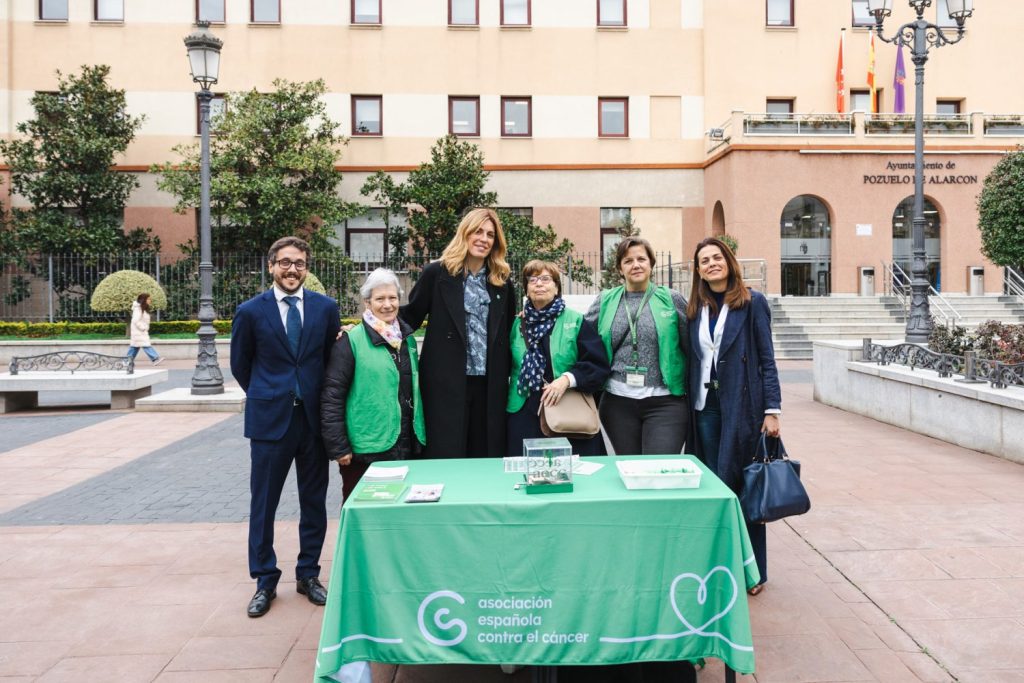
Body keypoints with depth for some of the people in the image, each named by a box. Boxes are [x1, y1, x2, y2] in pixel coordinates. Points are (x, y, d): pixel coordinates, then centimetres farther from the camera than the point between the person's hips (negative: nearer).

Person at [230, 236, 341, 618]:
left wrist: (314, 396, 7)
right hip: (270, 419, -1)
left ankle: (308, 575, 26)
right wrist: (266, 397, 11)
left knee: (314, 501, 10)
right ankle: (265, 581, 22)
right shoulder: (251, 311, -2)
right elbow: (240, 364, 9)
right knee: (263, 503, 6)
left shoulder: (326, 308, 1)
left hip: (315, 418, 2)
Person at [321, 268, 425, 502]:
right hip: (365, 449, -5)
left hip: (406, 446, 5)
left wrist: (419, 436, 16)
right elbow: (332, 396, -9)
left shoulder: (407, 338, 10)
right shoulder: (351, 341, -8)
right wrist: (338, 447, -11)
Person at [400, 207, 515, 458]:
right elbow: (411, 315, 3)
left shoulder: (502, 281, 11)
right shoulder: (437, 273, 0)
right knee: (446, 456, 1)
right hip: (446, 383, -3)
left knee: (486, 455, 8)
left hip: (489, 384, 4)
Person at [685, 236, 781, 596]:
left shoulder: (752, 302, -1)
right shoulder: (695, 309, 11)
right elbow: (691, 359, 11)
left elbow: (766, 359, -4)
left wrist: (772, 409, -9)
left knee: (739, 485, -3)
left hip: (742, 404, -4)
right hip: (705, 405, 4)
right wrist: (689, 403, 6)